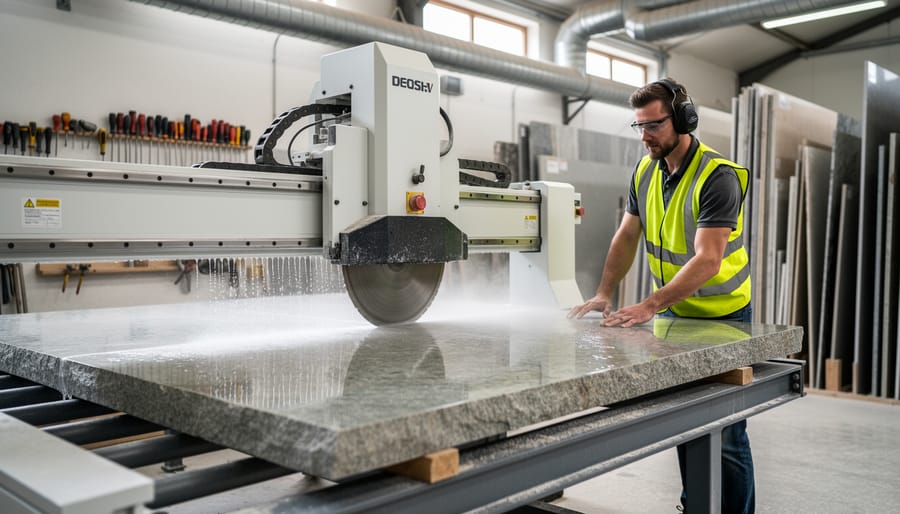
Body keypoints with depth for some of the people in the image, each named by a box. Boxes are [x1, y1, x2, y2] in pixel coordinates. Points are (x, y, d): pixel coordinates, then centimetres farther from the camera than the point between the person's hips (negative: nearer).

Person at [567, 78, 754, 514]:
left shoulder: (718, 176, -22)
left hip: (722, 317, -6)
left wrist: (649, 306, -36)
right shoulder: (646, 170, 0)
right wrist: (604, 293, -4)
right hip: (672, 314, 7)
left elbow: (707, 260, -29)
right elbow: (627, 235, 7)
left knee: (724, 433, -2)